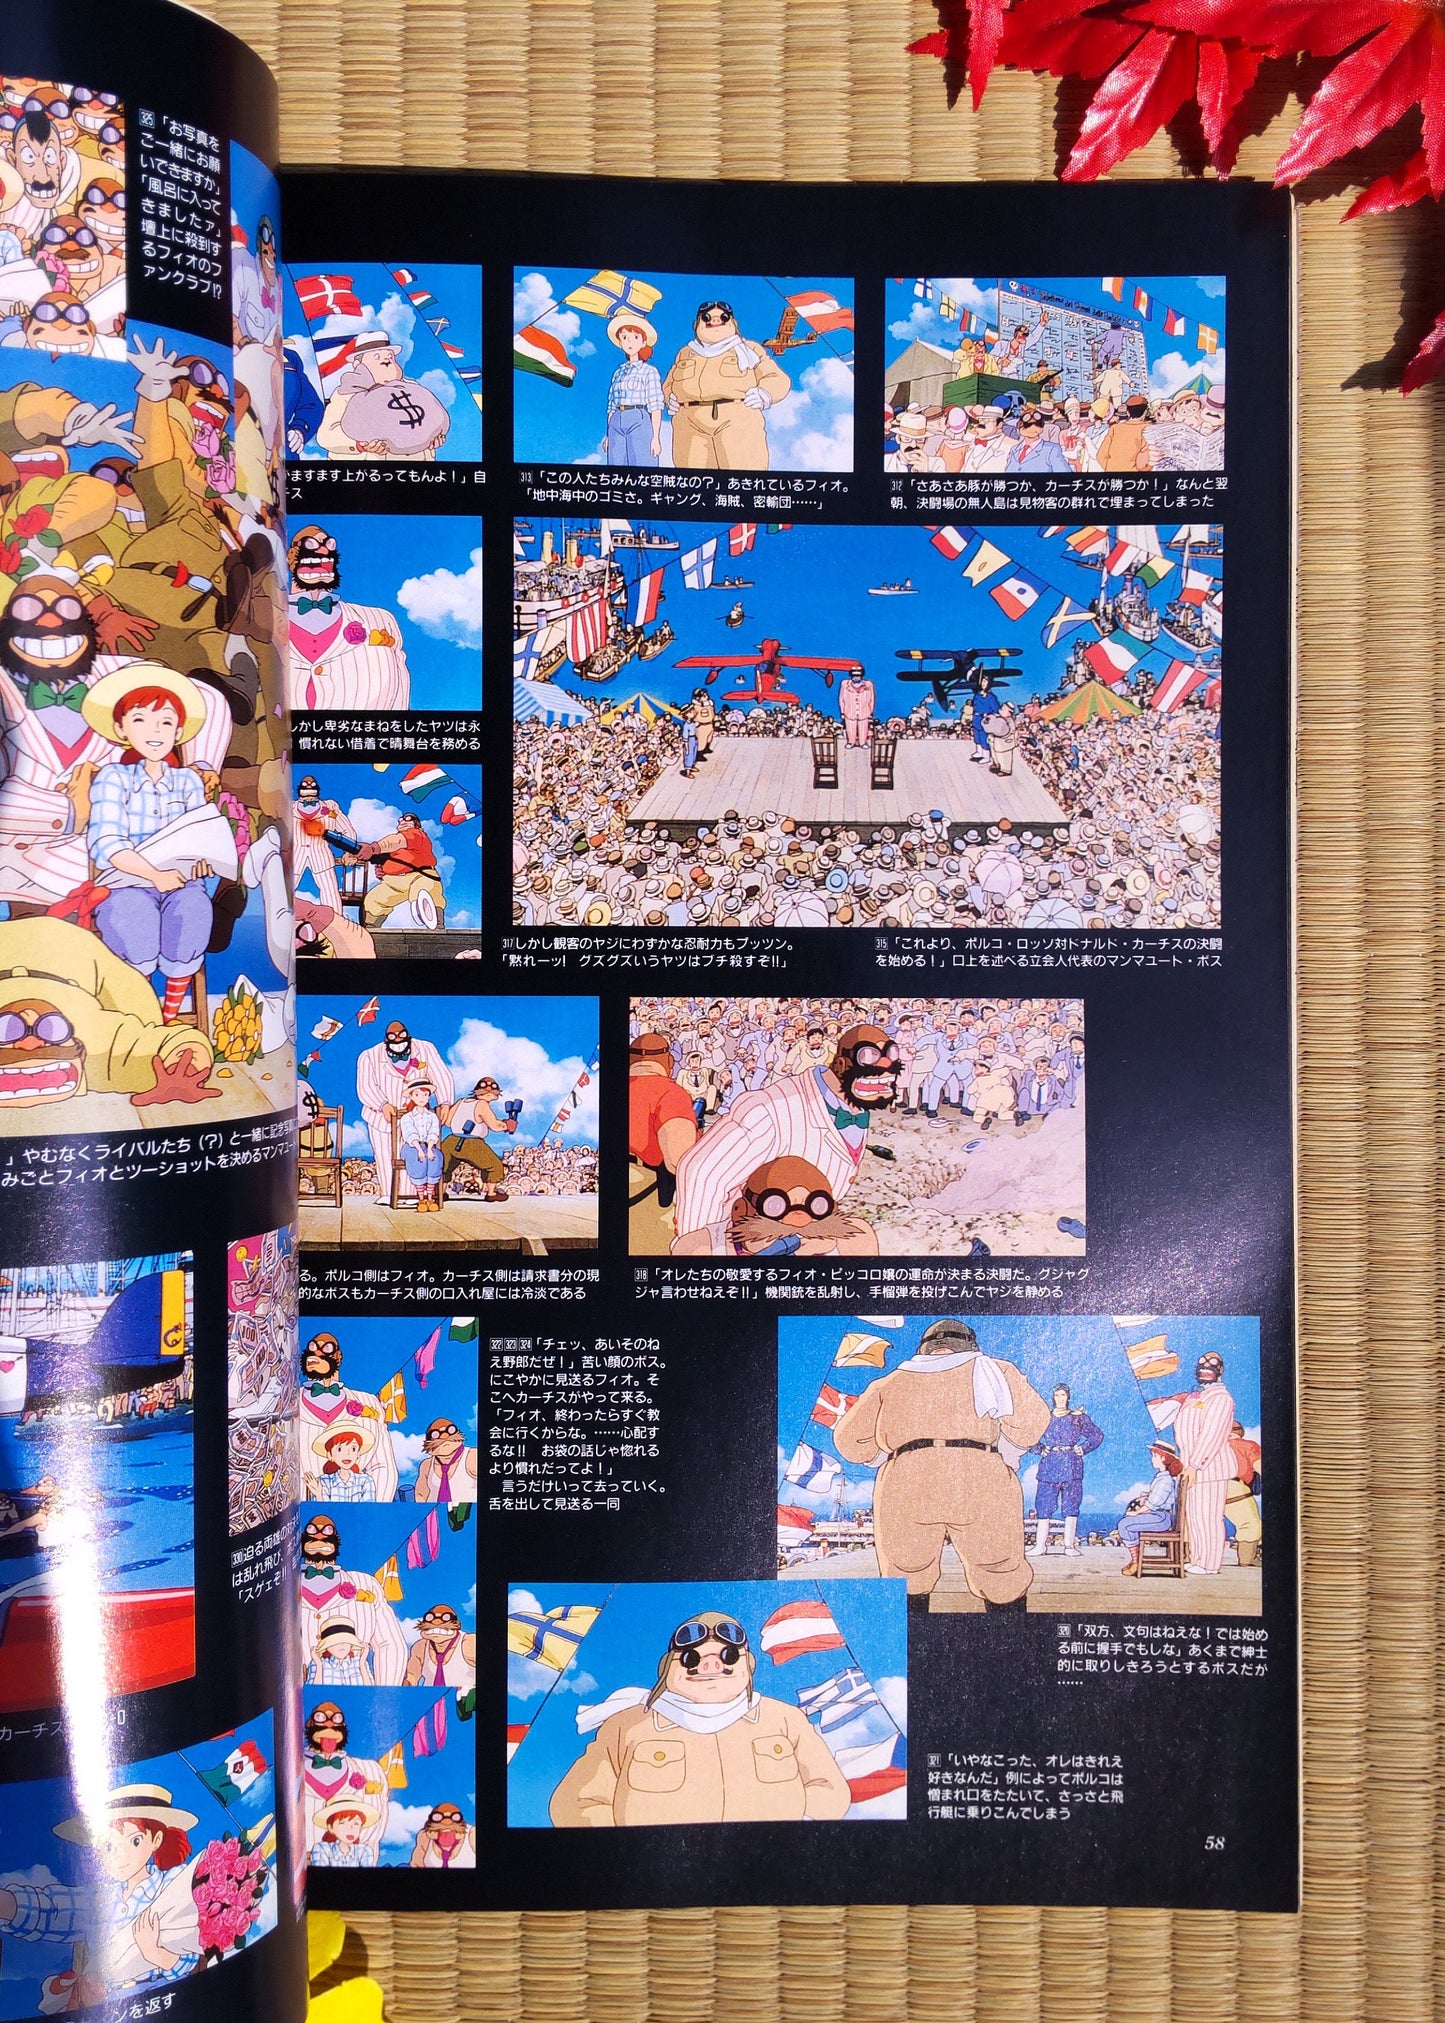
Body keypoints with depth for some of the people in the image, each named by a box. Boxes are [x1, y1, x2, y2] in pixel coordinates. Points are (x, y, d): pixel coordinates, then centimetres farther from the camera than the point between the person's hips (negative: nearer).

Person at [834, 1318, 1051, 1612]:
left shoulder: (891, 1381, 28)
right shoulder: (990, 1368, 24)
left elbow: (848, 1439, 19)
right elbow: (1031, 1421, 9)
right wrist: (1011, 1450, 27)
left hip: (904, 1485, 1)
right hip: (980, 1479, -1)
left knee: (905, 1585, 15)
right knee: (1004, 1585, 11)